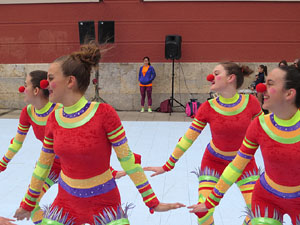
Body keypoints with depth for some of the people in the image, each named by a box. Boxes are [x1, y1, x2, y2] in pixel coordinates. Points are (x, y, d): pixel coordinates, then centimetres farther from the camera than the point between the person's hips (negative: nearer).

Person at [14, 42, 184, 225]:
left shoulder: (104, 113, -20)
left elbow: (128, 160, -14)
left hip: (104, 202, -4)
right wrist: (28, 204, 17)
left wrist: (153, 202, -10)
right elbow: (43, 164, 7)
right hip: (66, 201, 4)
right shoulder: (54, 119, -5)